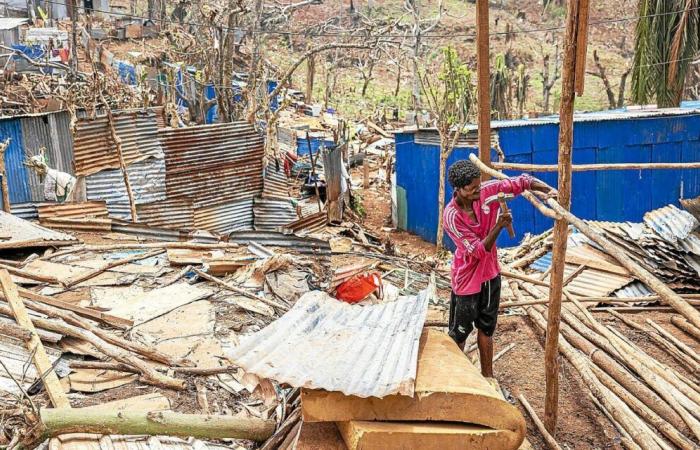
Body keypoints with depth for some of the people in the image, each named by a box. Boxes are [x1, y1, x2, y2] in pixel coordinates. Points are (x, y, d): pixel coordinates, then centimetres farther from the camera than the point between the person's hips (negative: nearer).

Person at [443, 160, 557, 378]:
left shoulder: (488, 190, -14)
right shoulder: (451, 215, -27)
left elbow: (522, 182, -4)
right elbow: (478, 251, -25)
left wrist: (548, 190, -20)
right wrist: (499, 226, -36)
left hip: (490, 273, 6)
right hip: (467, 279, -6)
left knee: (486, 328, 19)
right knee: (460, 332, 7)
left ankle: (487, 375, 34)